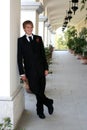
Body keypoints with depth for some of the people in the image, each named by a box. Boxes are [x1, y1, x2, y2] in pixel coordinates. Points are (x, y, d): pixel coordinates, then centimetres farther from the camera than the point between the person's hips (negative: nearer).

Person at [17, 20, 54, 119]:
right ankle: (48, 102, 16)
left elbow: (43, 54, 9)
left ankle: (40, 111, 22)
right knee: (34, 89, -9)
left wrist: (46, 68, 3)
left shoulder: (38, 38, 9)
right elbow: (19, 58, -1)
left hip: (40, 69, 2)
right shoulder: (20, 40, 1)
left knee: (41, 91, 6)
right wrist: (22, 73, -6)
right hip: (30, 70, -2)